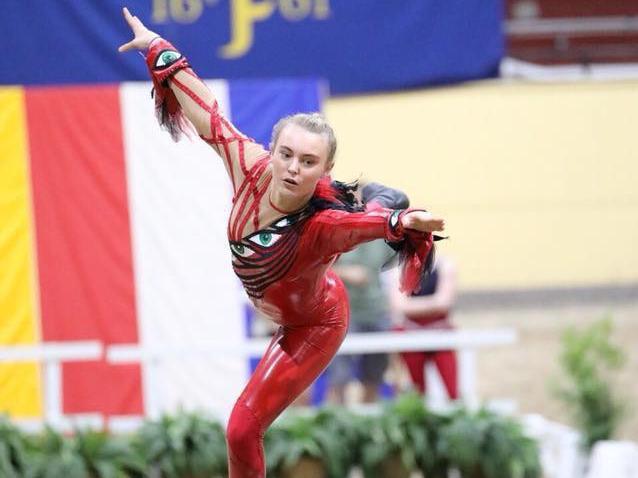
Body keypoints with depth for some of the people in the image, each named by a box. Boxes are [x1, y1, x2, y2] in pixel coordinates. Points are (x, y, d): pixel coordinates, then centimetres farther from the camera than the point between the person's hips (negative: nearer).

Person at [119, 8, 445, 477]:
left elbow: (369, 221, -67)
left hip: (313, 328, -6)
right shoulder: (252, 169, -33)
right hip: (279, 309, 6)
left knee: (244, 429, -3)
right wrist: (160, 50, -12)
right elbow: (209, 117, -22)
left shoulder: (325, 223, -46)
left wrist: (401, 221, -88)